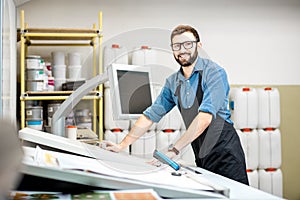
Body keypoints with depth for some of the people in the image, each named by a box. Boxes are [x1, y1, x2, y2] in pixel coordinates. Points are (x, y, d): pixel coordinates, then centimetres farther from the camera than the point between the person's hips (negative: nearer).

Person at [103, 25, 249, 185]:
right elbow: (151, 115, 13)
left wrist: (174, 150, -28)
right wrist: (122, 145, 8)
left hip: (224, 152, -5)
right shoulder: (172, 82, 9)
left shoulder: (214, 73, -12)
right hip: (202, 157, 6)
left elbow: (205, 117, -23)